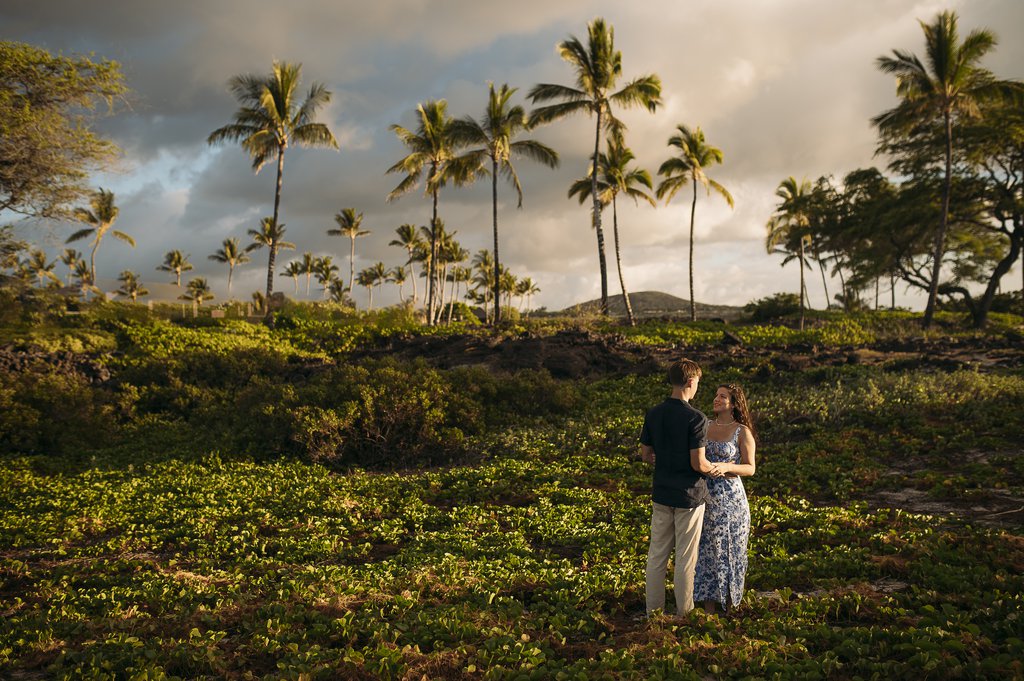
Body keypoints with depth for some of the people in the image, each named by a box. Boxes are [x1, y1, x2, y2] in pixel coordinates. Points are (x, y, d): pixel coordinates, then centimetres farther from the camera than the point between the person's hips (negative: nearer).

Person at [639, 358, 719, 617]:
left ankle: (653, 609, 22)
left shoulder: (653, 414, 0)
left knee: (657, 554, 13)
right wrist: (716, 470, 2)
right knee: (685, 557, 7)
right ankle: (684, 612, 18)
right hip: (689, 495, -5)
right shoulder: (696, 419, -18)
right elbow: (698, 463, -18)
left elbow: (645, 455, 6)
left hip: (661, 493, 5)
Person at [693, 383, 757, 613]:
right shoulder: (706, 427, 7)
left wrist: (726, 467, -27)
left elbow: (750, 468, -7)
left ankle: (729, 605, 24)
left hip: (730, 497, -5)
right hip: (706, 497, 5)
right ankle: (709, 610, 20)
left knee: (729, 549, 6)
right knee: (708, 550, 9)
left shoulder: (743, 432, -8)